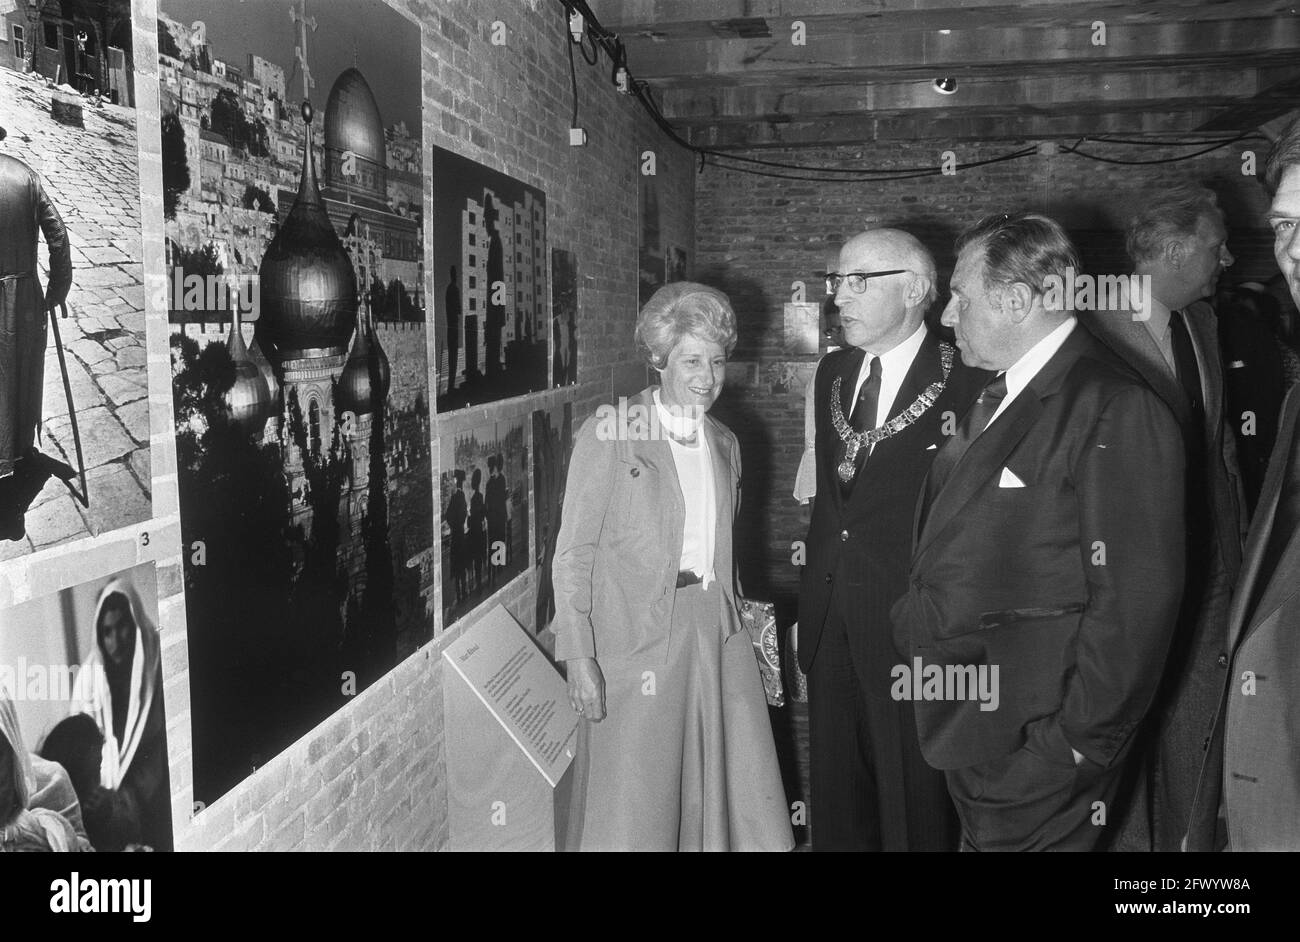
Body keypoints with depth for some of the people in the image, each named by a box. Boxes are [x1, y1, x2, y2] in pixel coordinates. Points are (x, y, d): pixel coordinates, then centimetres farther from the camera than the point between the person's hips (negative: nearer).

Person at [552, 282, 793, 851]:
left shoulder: (723, 443, 12)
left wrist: (734, 620, 10)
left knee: (733, 799, 8)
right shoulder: (609, 434, -6)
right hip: (636, 642, -5)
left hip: (716, 634, 5)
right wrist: (579, 657, -14)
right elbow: (573, 553, -8)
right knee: (633, 813, 4)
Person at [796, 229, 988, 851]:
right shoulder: (832, 373, 10)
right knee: (835, 801, 17)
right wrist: (818, 580, 11)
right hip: (830, 621, 6)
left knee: (915, 805, 8)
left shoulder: (969, 386, -11)